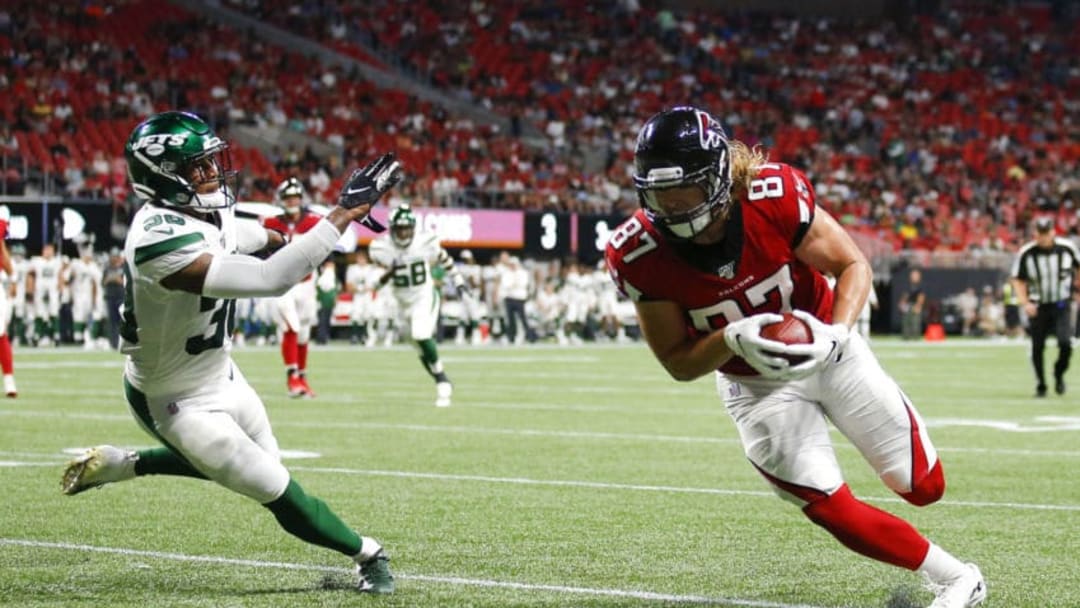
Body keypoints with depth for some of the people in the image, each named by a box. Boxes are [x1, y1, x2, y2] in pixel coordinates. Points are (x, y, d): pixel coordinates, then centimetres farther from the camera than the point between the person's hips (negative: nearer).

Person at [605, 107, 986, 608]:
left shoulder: (773, 197, -28)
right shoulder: (639, 256, -24)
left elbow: (853, 265, -14)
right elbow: (678, 363, -13)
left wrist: (835, 334, -33)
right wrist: (732, 339, -34)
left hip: (827, 349, 0)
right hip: (757, 386, 0)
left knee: (924, 487, 5)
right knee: (834, 511, -11)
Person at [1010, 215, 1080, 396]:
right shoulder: (1026, 253, -10)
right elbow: (1018, 280, -1)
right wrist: (1025, 303, -13)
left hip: (1062, 305, 0)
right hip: (1038, 306, 0)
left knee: (1065, 343, -16)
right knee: (1037, 347, 2)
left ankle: (1059, 374, 12)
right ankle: (1040, 386, 19)